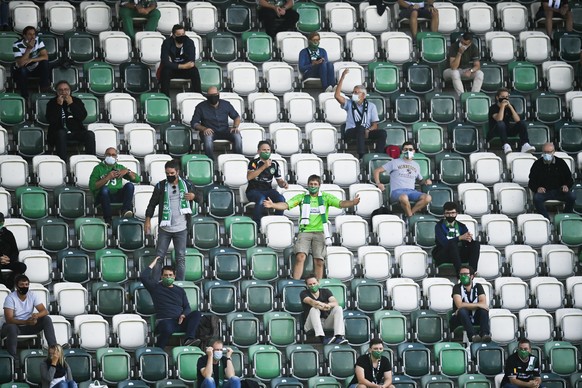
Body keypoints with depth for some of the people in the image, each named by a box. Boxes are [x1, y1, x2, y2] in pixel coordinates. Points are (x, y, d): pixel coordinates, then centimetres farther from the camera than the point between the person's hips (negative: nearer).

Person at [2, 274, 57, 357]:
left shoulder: (33, 296, -4)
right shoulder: (10, 298, -16)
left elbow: (45, 311, -10)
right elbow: (9, 319, -24)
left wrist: (36, 315, -35)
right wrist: (26, 322, -37)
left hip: (29, 326, 4)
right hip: (16, 326, -4)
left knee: (47, 319, -18)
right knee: (11, 327, -40)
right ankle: (12, 356, -36)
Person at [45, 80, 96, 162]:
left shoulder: (77, 101, 12)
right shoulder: (52, 103, 6)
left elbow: (83, 117, -4)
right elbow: (51, 120, -9)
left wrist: (71, 104, -10)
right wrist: (59, 105, -13)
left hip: (76, 132, 2)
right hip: (58, 132, -2)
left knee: (90, 134, -24)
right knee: (61, 133, -36)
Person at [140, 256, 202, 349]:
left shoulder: (180, 290, 25)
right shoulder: (156, 287, 15)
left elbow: (187, 307, 19)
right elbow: (143, 277, 0)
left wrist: (183, 315, -4)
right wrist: (153, 264, 8)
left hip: (180, 321, 4)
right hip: (164, 321, -4)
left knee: (196, 314, -24)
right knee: (167, 329, -42)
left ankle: (189, 339, -41)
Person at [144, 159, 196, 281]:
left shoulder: (187, 185, 1)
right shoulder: (161, 186, -1)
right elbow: (152, 204, 4)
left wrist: (193, 196, -10)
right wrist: (147, 220, -5)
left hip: (181, 229, 0)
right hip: (164, 229, 0)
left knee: (181, 258, 4)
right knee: (159, 256, 2)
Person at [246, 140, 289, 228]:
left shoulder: (274, 164, 8)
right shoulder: (254, 162, -5)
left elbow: (279, 180, 16)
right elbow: (249, 177, -22)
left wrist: (284, 183, -10)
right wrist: (264, 167, -25)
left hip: (268, 190, 4)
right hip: (254, 190, -4)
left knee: (281, 199, -26)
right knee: (261, 199, -38)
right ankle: (256, 225, -26)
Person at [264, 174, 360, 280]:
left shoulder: (326, 197, 7)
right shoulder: (302, 197, 8)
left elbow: (340, 203, -5)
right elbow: (286, 205, -1)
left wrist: (352, 203, -25)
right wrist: (273, 205, -19)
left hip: (320, 232, 0)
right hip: (305, 232, 0)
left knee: (319, 261, -3)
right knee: (300, 257, -17)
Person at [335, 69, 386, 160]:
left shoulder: (371, 106, 11)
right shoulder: (349, 103, 9)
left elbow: (375, 125, 6)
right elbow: (337, 96, -9)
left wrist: (368, 130, -18)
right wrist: (342, 77, -14)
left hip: (366, 132, 2)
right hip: (351, 132, -2)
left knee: (382, 133, -25)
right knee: (361, 128, -37)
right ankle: (361, 155, -45)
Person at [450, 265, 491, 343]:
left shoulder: (478, 287, 5)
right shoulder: (457, 287, -4)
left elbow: (483, 303, -12)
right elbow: (459, 305, -21)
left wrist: (468, 306, -23)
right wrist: (478, 305, -22)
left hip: (475, 318, 3)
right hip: (460, 317, -3)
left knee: (484, 309, -25)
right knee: (462, 311, -35)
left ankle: (484, 334, -44)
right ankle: (472, 336, -52)